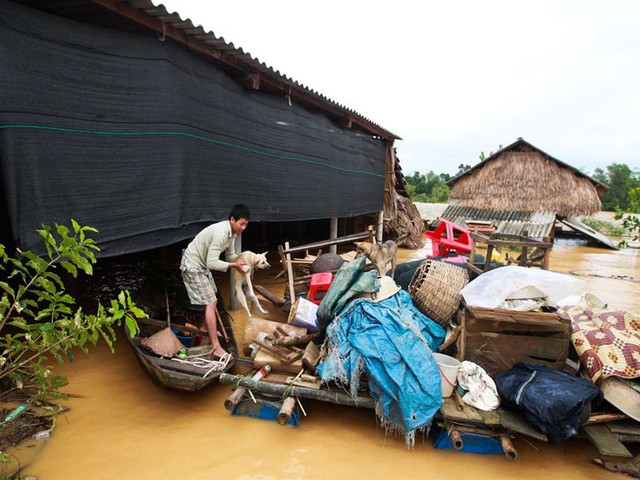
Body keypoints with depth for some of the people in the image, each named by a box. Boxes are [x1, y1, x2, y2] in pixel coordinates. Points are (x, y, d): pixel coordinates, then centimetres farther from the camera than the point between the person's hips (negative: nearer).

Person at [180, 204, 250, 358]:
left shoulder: (231, 231, 0)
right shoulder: (221, 233, -31)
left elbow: (230, 254, 8)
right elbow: (212, 263, -32)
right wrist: (232, 265, -25)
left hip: (201, 264, 10)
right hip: (192, 266, -10)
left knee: (212, 299, 22)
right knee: (211, 303, -12)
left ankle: (205, 327, 46)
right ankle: (217, 348, -9)